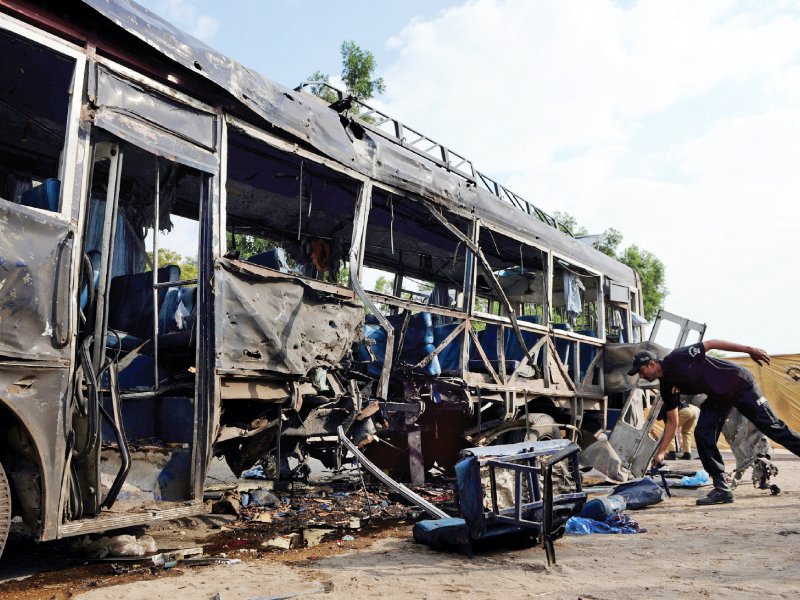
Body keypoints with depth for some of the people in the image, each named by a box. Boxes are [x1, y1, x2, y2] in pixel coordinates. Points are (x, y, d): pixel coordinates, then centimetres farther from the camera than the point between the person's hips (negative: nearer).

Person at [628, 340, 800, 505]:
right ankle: (722, 489, -2)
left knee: (771, 427, -6)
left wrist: (750, 350, -21)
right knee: (702, 436, -7)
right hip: (718, 397, 7)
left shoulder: (676, 359, -24)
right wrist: (660, 452, 2)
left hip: (739, 383, -7)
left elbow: (711, 343, -20)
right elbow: (672, 421, 5)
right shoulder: (666, 386, -2)